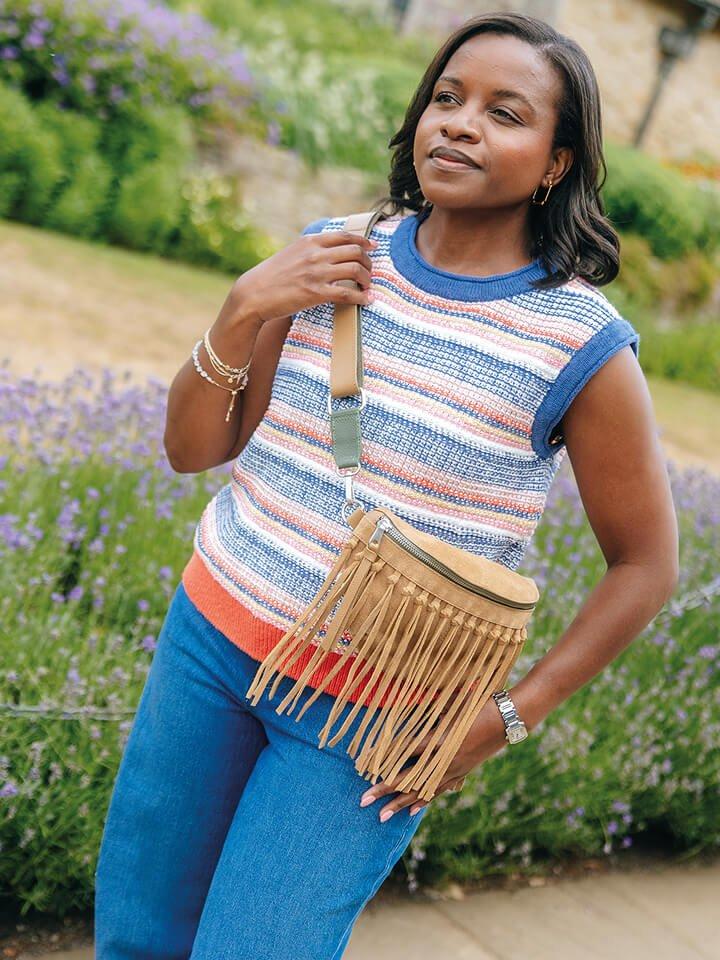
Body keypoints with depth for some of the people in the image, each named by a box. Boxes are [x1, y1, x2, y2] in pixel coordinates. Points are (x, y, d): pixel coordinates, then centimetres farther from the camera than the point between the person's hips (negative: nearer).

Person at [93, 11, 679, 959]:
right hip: (214, 632, 4)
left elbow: (646, 564, -4)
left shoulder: (580, 346, -14)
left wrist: (504, 718, -9)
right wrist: (243, 310, -15)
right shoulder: (336, 254, -2)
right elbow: (193, 448, 3)